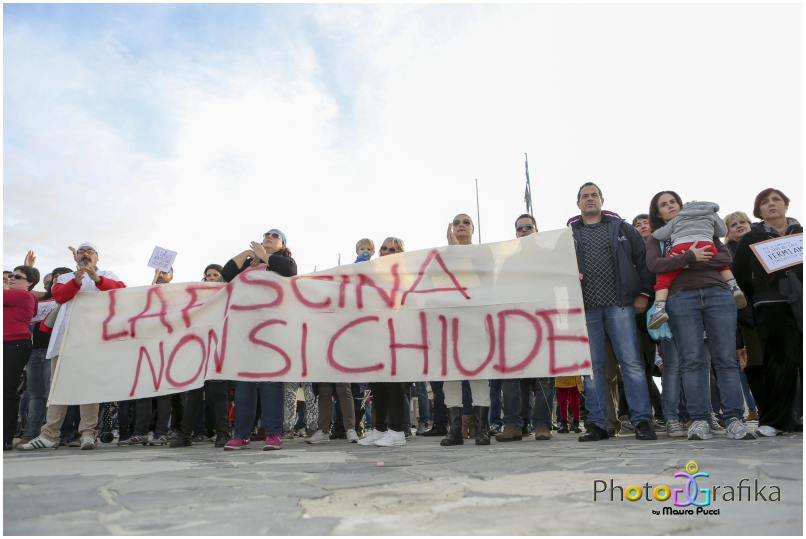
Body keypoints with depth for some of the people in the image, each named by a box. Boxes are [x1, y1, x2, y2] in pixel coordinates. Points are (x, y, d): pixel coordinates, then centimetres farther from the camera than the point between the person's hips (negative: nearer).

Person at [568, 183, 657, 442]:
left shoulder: (621, 227, 14)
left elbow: (643, 258, 11)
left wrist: (643, 293, 4)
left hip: (619, 304, 0)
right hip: (585, 308, 1)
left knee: (631, 362, -4)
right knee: (591, 367, 2)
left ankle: (642, 421, 4)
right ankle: (597, 424, 9)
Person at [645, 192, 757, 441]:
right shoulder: (656, 239, 19)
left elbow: (725, 257, 8)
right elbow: (653, 264, -3)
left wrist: (692, 264, -4)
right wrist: (689, 257, -11)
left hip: (718, 293, 1)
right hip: (681, 298, -1)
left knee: (726, 358, -6)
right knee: (692, 360, -7)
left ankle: (734, 420, -4)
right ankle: (700, 420, -4)